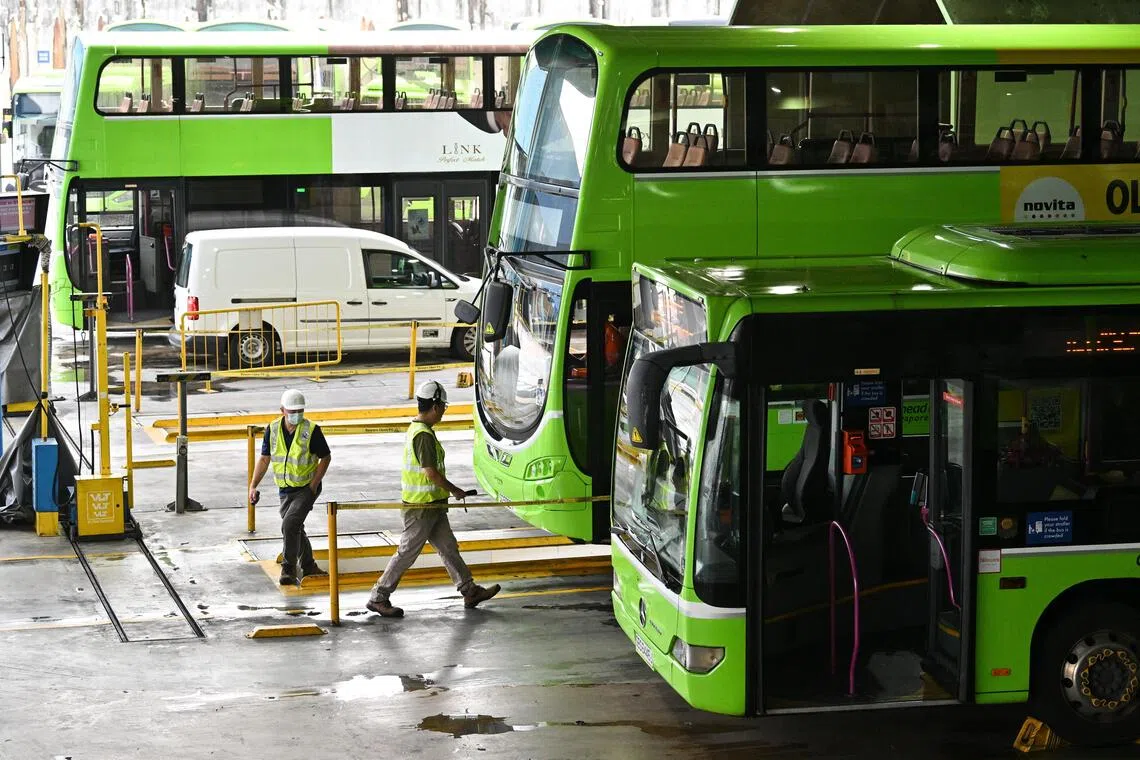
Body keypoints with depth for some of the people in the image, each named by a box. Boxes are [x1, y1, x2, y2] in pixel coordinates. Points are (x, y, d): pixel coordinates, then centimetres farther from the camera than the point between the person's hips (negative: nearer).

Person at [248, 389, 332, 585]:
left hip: (307, 488, -5)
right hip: (285, 489, 5)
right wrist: (253, 486, -2)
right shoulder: (272, 429, -2)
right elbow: (264, 459, 5)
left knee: (289, 524, -20)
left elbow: (326, 457, -4)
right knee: (295, 529, 14)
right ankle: (308, 565, 34)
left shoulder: (312, 430, -14)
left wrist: (314, 485, -11)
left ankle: (289, 568, -9)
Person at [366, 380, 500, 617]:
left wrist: (448, 489, 18)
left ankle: (470, 591, 21)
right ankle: (378, 597, 6)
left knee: (448, 547, 14)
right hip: (421, 507, -10)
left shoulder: (416, 428, 11)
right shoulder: (424, 435, -21)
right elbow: (432, 473, -23)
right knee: (407, 553, -2)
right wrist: (455, 490, -10)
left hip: (431, 506, 10)